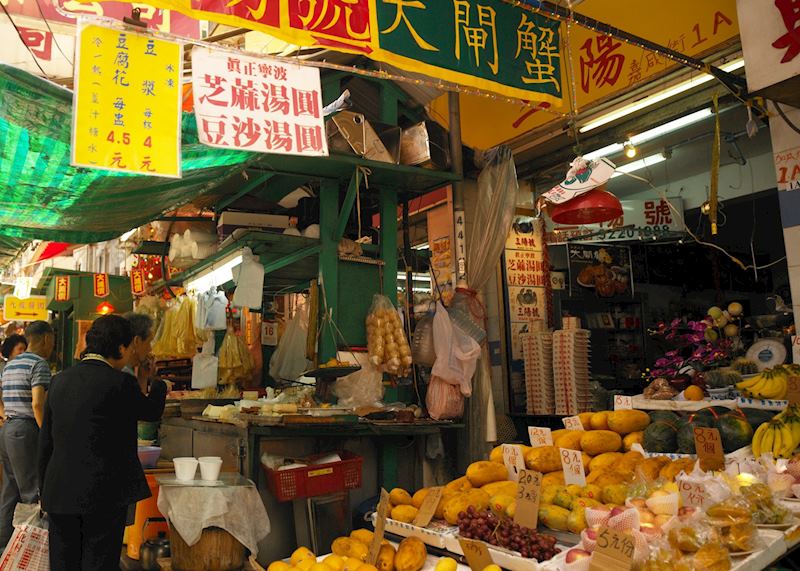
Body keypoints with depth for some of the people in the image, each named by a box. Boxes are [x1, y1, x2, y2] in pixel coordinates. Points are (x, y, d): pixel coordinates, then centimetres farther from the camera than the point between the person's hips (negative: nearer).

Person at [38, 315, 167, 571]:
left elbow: (45, 441, 10)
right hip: (104, 494, -5)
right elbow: (152, 411, 5)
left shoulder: (60, 380, 5)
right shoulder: (120, 382, -13)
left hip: (60, 492, 6)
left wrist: (45, 490, 19)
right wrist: (159, 387, 26)